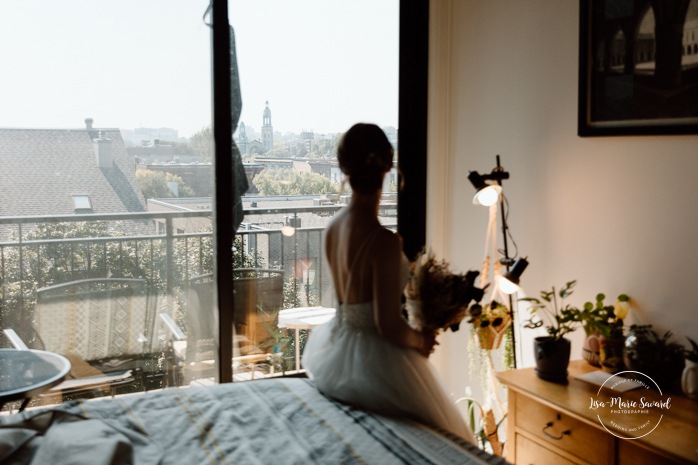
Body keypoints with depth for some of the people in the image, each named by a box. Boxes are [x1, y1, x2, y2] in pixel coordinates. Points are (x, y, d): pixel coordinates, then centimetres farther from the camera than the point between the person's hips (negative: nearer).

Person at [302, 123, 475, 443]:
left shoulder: (333, 227, -3)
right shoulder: (384, 242, -25)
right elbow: (389, 326, -22)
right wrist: (420, 341, -3)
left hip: (336, 351, 8)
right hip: (374, 360, -8)